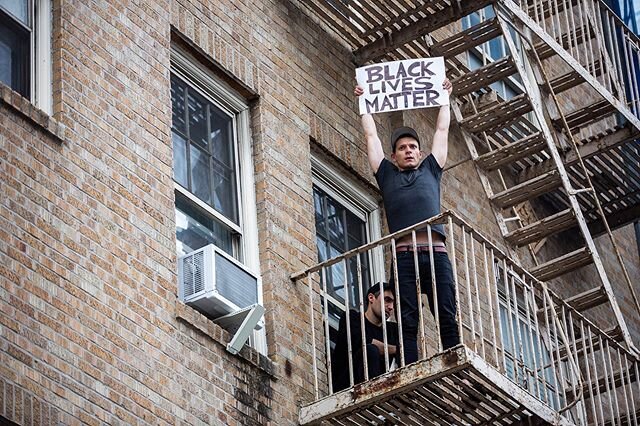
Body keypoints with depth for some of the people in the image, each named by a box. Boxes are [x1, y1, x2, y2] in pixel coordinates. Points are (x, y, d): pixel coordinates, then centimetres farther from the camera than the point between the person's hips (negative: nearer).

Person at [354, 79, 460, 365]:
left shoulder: (430, 170, 26)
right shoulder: (387, 174, 23)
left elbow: (442, 130, 34)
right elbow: (371, 135, 30)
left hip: (436, 252, 1)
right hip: (404, 253, -1)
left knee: (448, 317, -9)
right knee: (407, 321, -8)